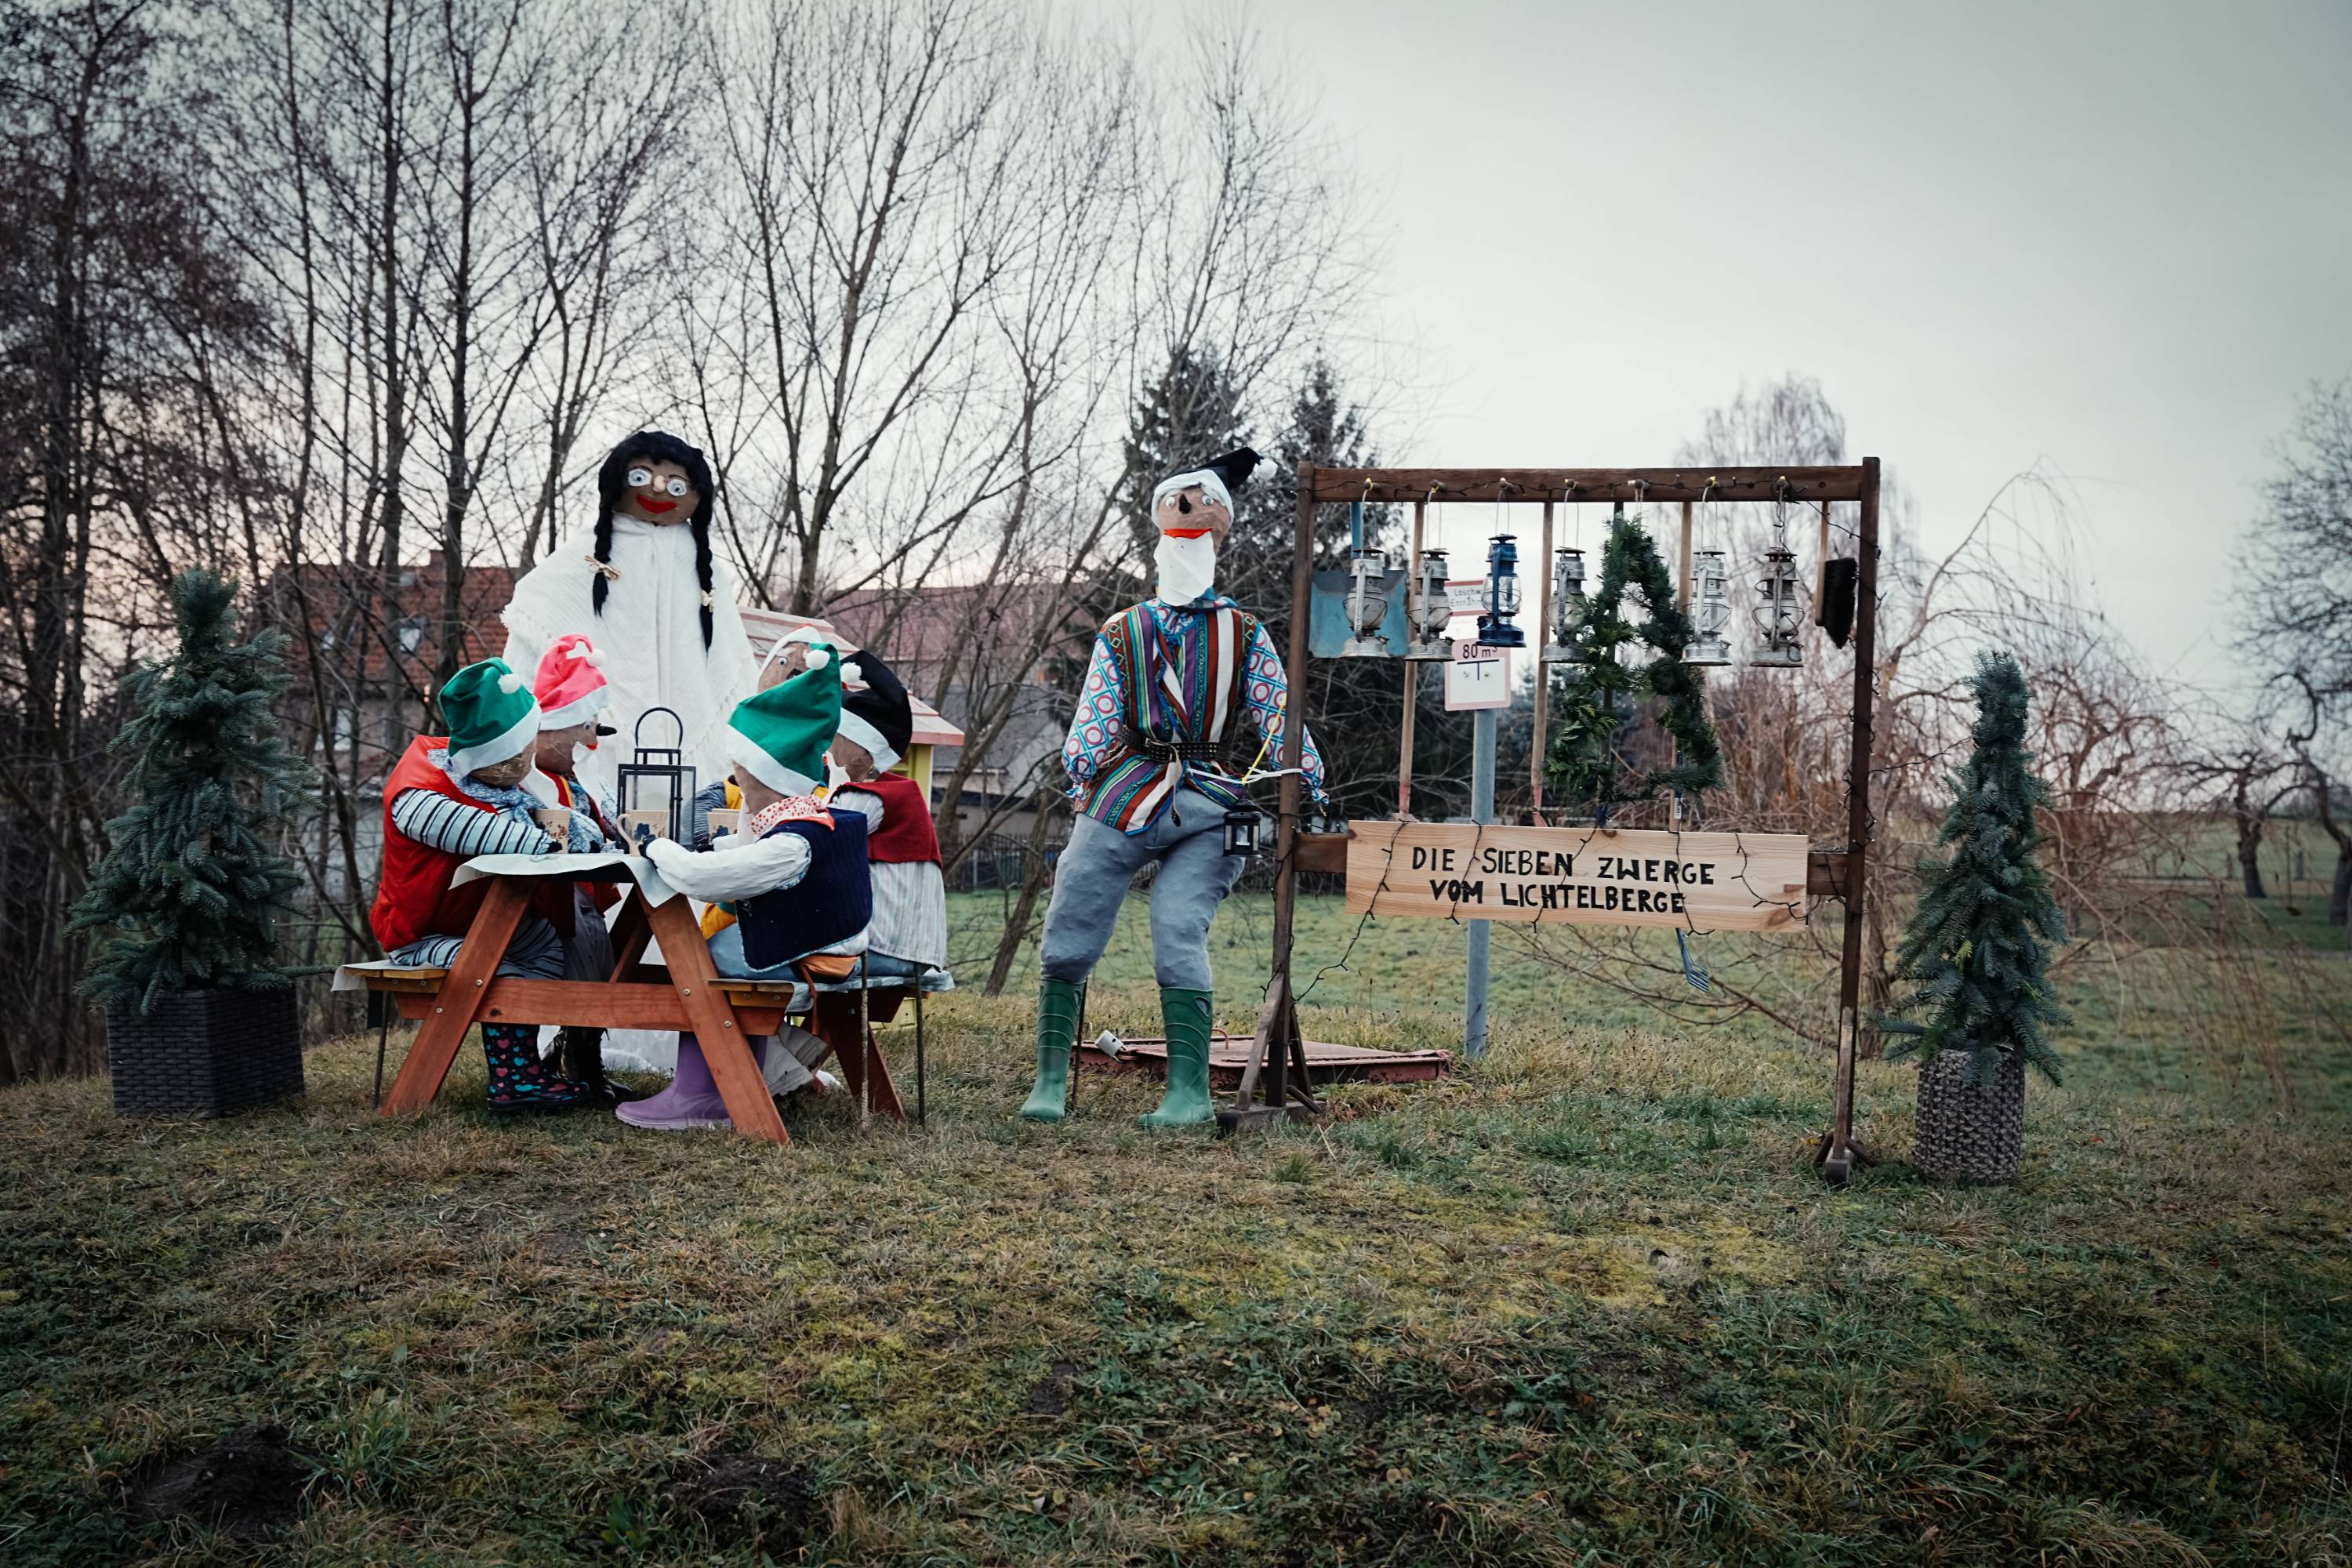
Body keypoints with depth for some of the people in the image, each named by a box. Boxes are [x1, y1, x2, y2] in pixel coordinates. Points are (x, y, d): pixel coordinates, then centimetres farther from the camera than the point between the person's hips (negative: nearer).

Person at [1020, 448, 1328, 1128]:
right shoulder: (1121, 632, 21)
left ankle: (1189, 1092, -13)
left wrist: (1311, 792, 4)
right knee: (1066, 938, -1)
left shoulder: (1244, 635, 18)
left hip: (1207, 808, -2)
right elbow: (1093, 722, 14)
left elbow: (1280, 716, 12)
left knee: (1179, 936, -16)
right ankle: (1050, 1080, 12)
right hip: (1121, 801, 2)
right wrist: (1081, 781, 1)